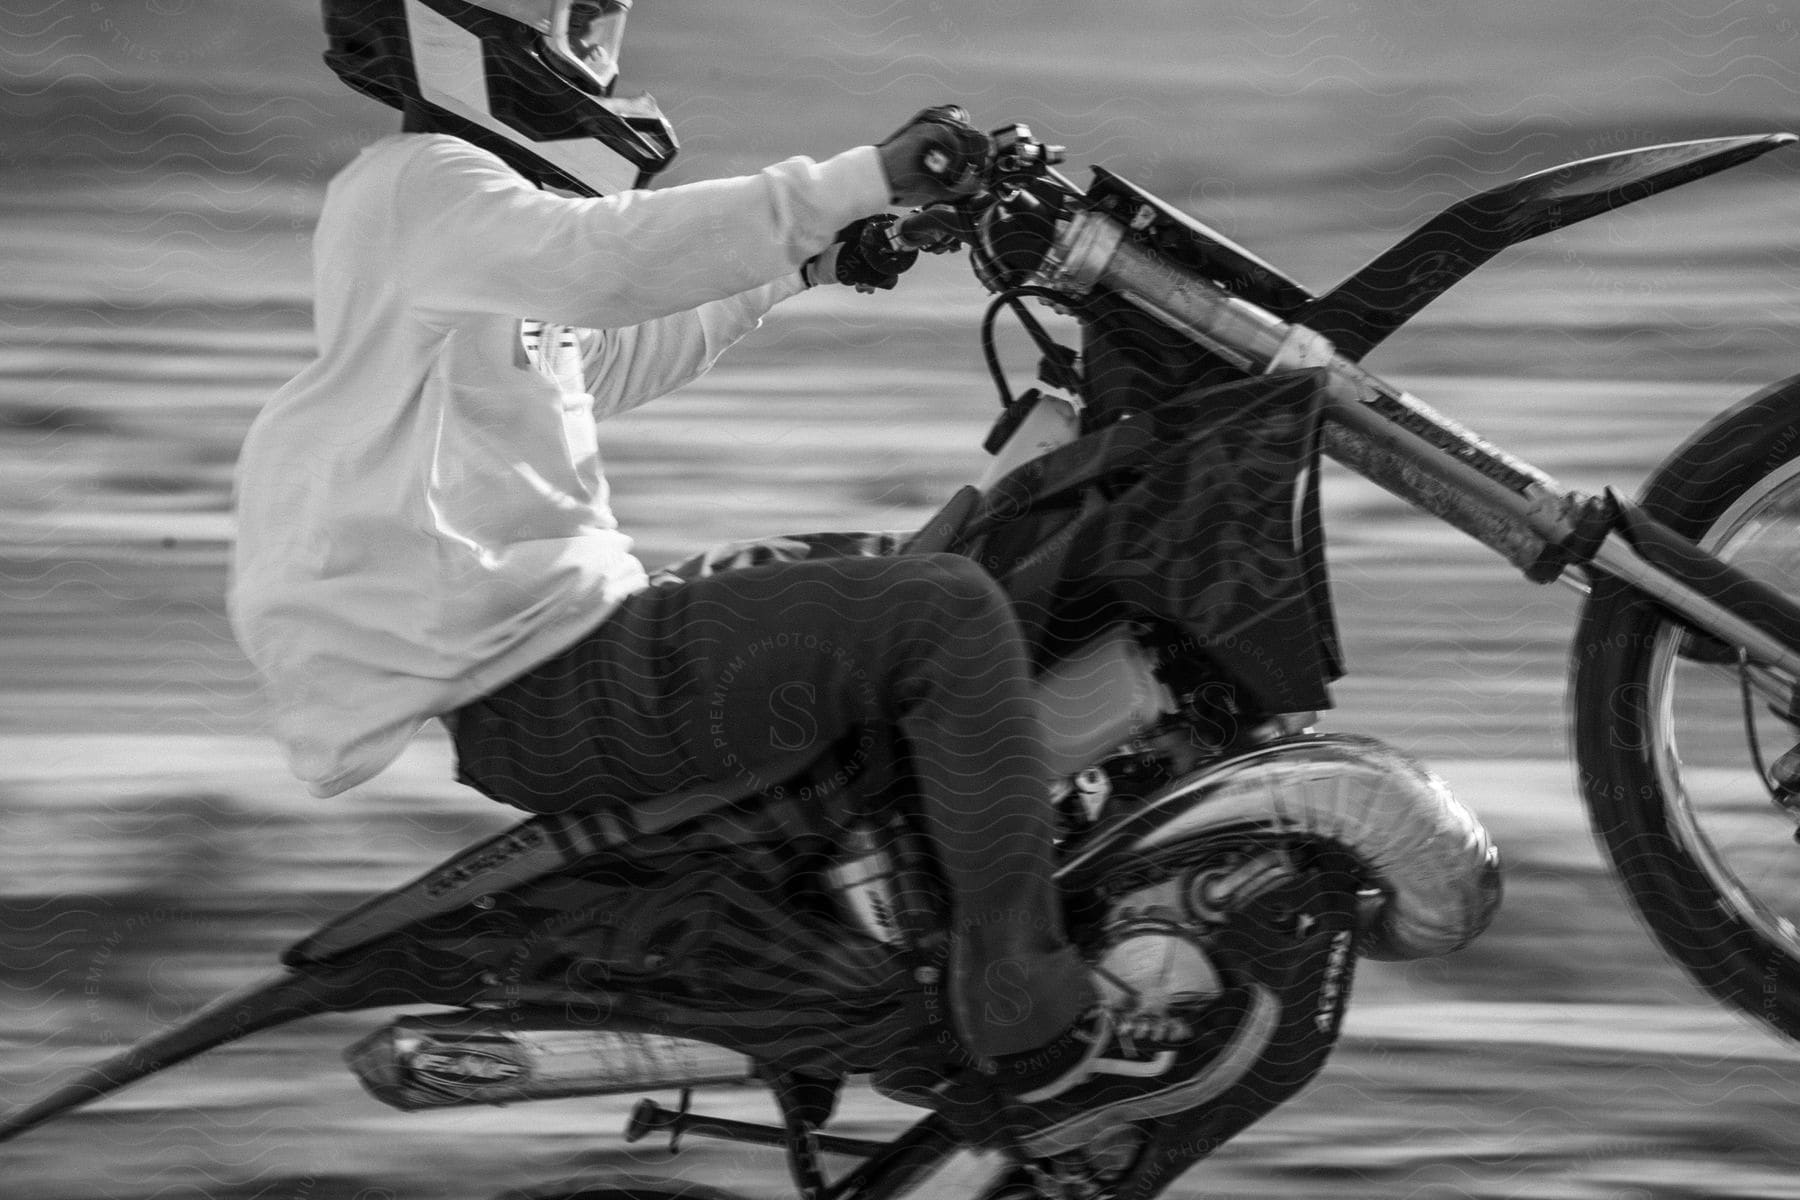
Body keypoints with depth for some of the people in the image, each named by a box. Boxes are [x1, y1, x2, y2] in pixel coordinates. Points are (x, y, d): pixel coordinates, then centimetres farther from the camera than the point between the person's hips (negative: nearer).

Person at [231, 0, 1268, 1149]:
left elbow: (603, 355, 35)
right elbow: (607, 260, -32)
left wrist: (808, 262, 29)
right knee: (945, 616, -18)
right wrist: (857, 180, -34)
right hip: (550, 689, -11)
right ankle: (1036, 1031, -18)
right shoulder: (420, 186, -12)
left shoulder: (453, 190, 20)